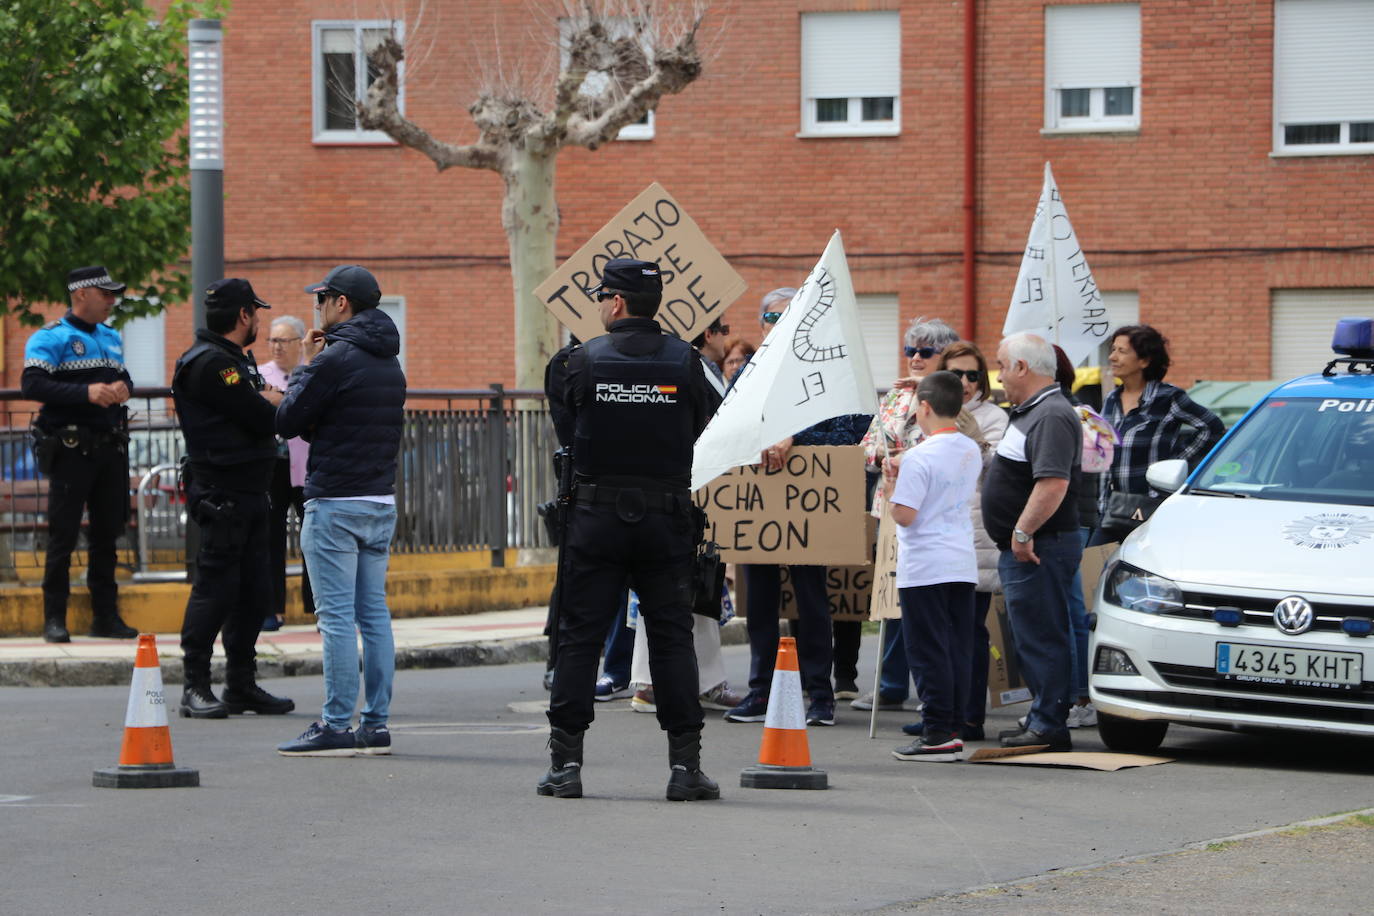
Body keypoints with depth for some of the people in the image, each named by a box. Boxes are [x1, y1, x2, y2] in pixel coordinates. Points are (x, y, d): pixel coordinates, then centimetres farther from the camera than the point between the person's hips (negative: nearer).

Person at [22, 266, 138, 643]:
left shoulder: (111, 337, 18)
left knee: (107, 532, 10)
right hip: (71, 451, -7)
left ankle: (106, 615, 17)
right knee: (64, 534, -5)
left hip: (111, 448, 7)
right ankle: (54, 619, 0)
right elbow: (32, 384, -17)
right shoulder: (51, 337, -5)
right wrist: (86, 393, -24)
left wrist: (123, 387, 2)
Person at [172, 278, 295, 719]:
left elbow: (268, 410, 16)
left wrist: (266, 403, -5)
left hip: (249, 494, 10)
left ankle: (242, 685, 16)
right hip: (221, 495, -10)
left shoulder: (233, 360, 21)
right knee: (215, 588, -9)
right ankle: (195, 688, -6)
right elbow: (262, 418, -18)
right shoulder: (211, 364, -14)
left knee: (253, 591, 10)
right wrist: (273, 404, 2)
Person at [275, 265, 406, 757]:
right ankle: (376, 723, 10)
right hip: (382, 503, 8)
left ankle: (337, 726, -8)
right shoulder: (391, 365, 14)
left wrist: (305, 366, 5)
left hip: (335, 504, -8)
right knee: (374, 614, 9)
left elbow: (287, 421, -8)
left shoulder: (334, 360, -13)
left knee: (337, 617, -7)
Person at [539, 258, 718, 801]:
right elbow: (701, 435, 5)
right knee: (672, 637, 5)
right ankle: (685, 766, 2)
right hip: (667, 520, 1)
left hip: (596, 516, -1)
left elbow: (564, 436, 4)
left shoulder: (584, 361, -4)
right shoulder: (685, 362, -2)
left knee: (579, 637, 5)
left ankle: (565, 763, 3)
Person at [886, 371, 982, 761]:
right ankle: (955, 728, 12)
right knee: (958, 649, 10)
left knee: (929, 651, -3)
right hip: (963, 564, 7)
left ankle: (938, 733, -4)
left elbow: (904, 514, -20)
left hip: (924, 568, -7)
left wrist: (891, 485, -2)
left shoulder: (920, 457, -16)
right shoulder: (972, 451, 7)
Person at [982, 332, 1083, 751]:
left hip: (1039, 549, -11)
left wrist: (1023, 532, -26)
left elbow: (1053, 482, -29)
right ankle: (1043, 720, 22)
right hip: (1024, 549, 11)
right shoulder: (1029, 412, 17)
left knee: (1041, 638, -8)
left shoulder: (1051, 417, -18)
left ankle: (1049, 726, -7)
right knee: (1034, 638, 15)